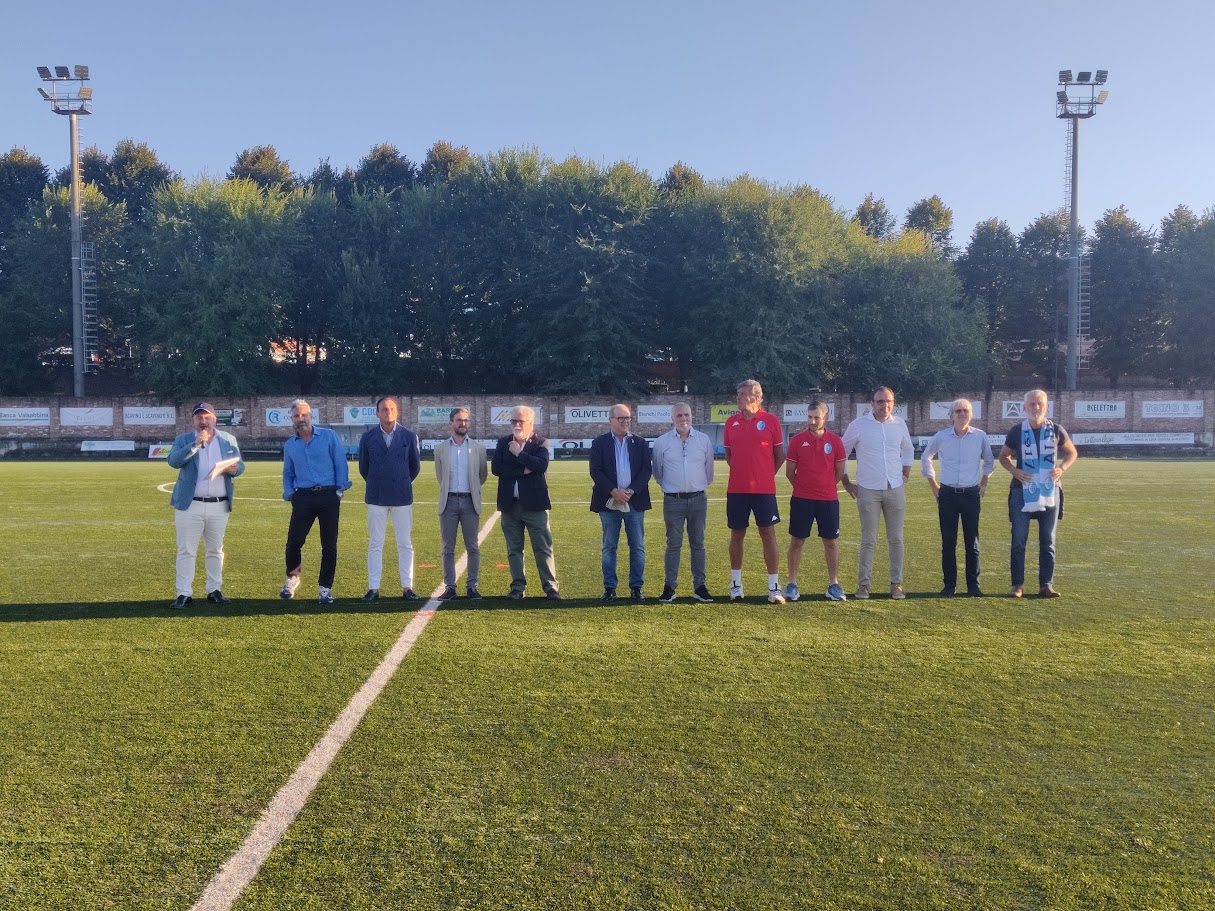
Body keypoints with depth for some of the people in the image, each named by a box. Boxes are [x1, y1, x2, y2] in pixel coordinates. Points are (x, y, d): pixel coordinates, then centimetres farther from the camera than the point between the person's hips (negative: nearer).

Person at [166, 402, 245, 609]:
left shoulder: (228, 440, 10)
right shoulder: (183, 440, 3)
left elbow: (240, 464, 10)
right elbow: (173, 461, -14)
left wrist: (232, 469, -13)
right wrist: (196, 444, -22)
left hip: (220, 506, 3)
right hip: (190, 505, -2)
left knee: (215, 551, 11)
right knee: (186, 551, -2)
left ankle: (214, 591, 19)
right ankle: (184, 594, 2)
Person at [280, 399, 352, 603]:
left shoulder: (329, 437, 2)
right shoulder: (289, 445, 12)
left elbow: (340, 465, 1)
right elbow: (288, 474, 21)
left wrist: (339, 492, -5)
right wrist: (289, 494, 6)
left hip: (328, 495, -2)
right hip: (303, 497, 2)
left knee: (329, 545, 0)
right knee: (294, 541, -4)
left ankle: (325, 589, 10)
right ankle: (292, 577, 23)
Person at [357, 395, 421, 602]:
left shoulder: (409, 436, 0)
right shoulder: (368, 437, 0)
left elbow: (415, 466, 10)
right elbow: (363, 466, 11)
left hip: (402, 497, 0)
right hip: (376, 498, 0)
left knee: (405, 544, 4)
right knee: (375, 544, 4)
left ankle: (407, 587, 11)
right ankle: (373, 588, 9)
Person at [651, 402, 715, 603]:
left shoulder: (704, 440, 3)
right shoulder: (661, 442, 0)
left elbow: (708, 468, 14)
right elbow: (657, 472, 11)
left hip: (698, 498, 1)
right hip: (673, 500, -1)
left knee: (698, 544, 6)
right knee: (673, 544, 1)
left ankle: (700, 586, 11)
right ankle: (669, 587, 6)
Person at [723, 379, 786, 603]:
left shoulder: (770, 420, -1)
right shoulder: (731, 423, 6)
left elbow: (780, 456, 5)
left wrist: (765, 475, 6)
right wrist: (742, 473, 11)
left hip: (764, 489, -2)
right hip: (736, 489, 3)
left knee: (768, 534, -2)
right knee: (737, 534, 9)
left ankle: (774, 588, 3)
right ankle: (736, 584, 21)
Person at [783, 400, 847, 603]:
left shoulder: (835, 440, 2)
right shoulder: (797, 440, -1)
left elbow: (840, 471, 9)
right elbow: (790, 472, 4)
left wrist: (825, 487, 11)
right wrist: (804, 488, 9)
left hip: (828, 499, 1)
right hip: (801, 500, -1)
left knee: (831, 541, 5)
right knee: (797, 540, 2)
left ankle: (833, 585, 15)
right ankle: (792, 584, 10)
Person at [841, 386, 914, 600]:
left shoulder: (899, 424, 5)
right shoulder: (858, 425, -5)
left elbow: (908, 451, 22)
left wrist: (905, 476, 13)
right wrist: (846, 483, 1)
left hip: (895, 489, 3)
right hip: (868, 490, -3)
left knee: (896, 539, 6)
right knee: (869, 540, 0)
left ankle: (896, 583, 15)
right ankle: (863, 583, 8)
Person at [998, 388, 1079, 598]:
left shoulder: (1056, 431, 2)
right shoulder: (1016, 431, 0)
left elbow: (1072, 452, 15)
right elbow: (1003, 456, 11)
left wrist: (1062, 467, -5)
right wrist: (1014, 470, -8)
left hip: (1050, 492, 1)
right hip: (1023, 492, -1)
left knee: (1048, 541, 6)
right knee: (1019, 540, 0)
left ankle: (1046, 585, 12)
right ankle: (1017, 585, 6)